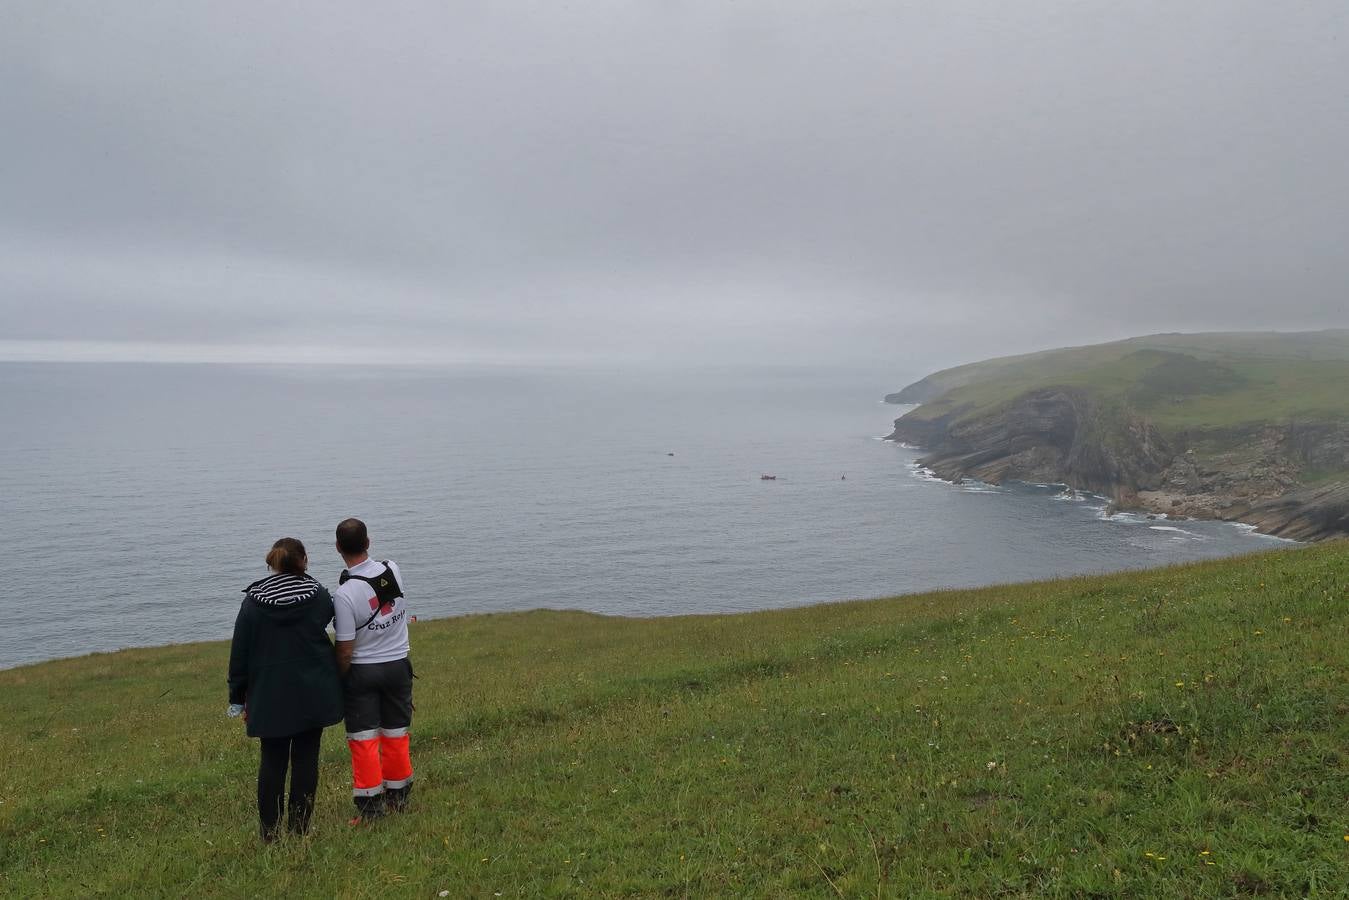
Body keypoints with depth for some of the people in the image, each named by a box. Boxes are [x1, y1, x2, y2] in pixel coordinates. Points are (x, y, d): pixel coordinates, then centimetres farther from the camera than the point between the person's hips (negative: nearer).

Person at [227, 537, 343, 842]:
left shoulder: (252, 602, -3)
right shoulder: (319, 595, -3)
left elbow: (239, 653, 0)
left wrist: (238, 697, 7)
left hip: (270, 695, 0)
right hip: (313, 693, 0)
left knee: (272, 760, 10)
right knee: (306, 758, 6)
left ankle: (270, 831, 14)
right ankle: (300, 828, 10)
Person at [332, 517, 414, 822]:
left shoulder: (345, 594, -22)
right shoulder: (393, 570, -8)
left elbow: (345, 650, -17)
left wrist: (338, 680, -1)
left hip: (362, 671, -4)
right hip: (398, 664, 5)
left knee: (364, 739, 6)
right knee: (396, 734, 15)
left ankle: (369, 806, 11)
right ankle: (398, 797, 27)